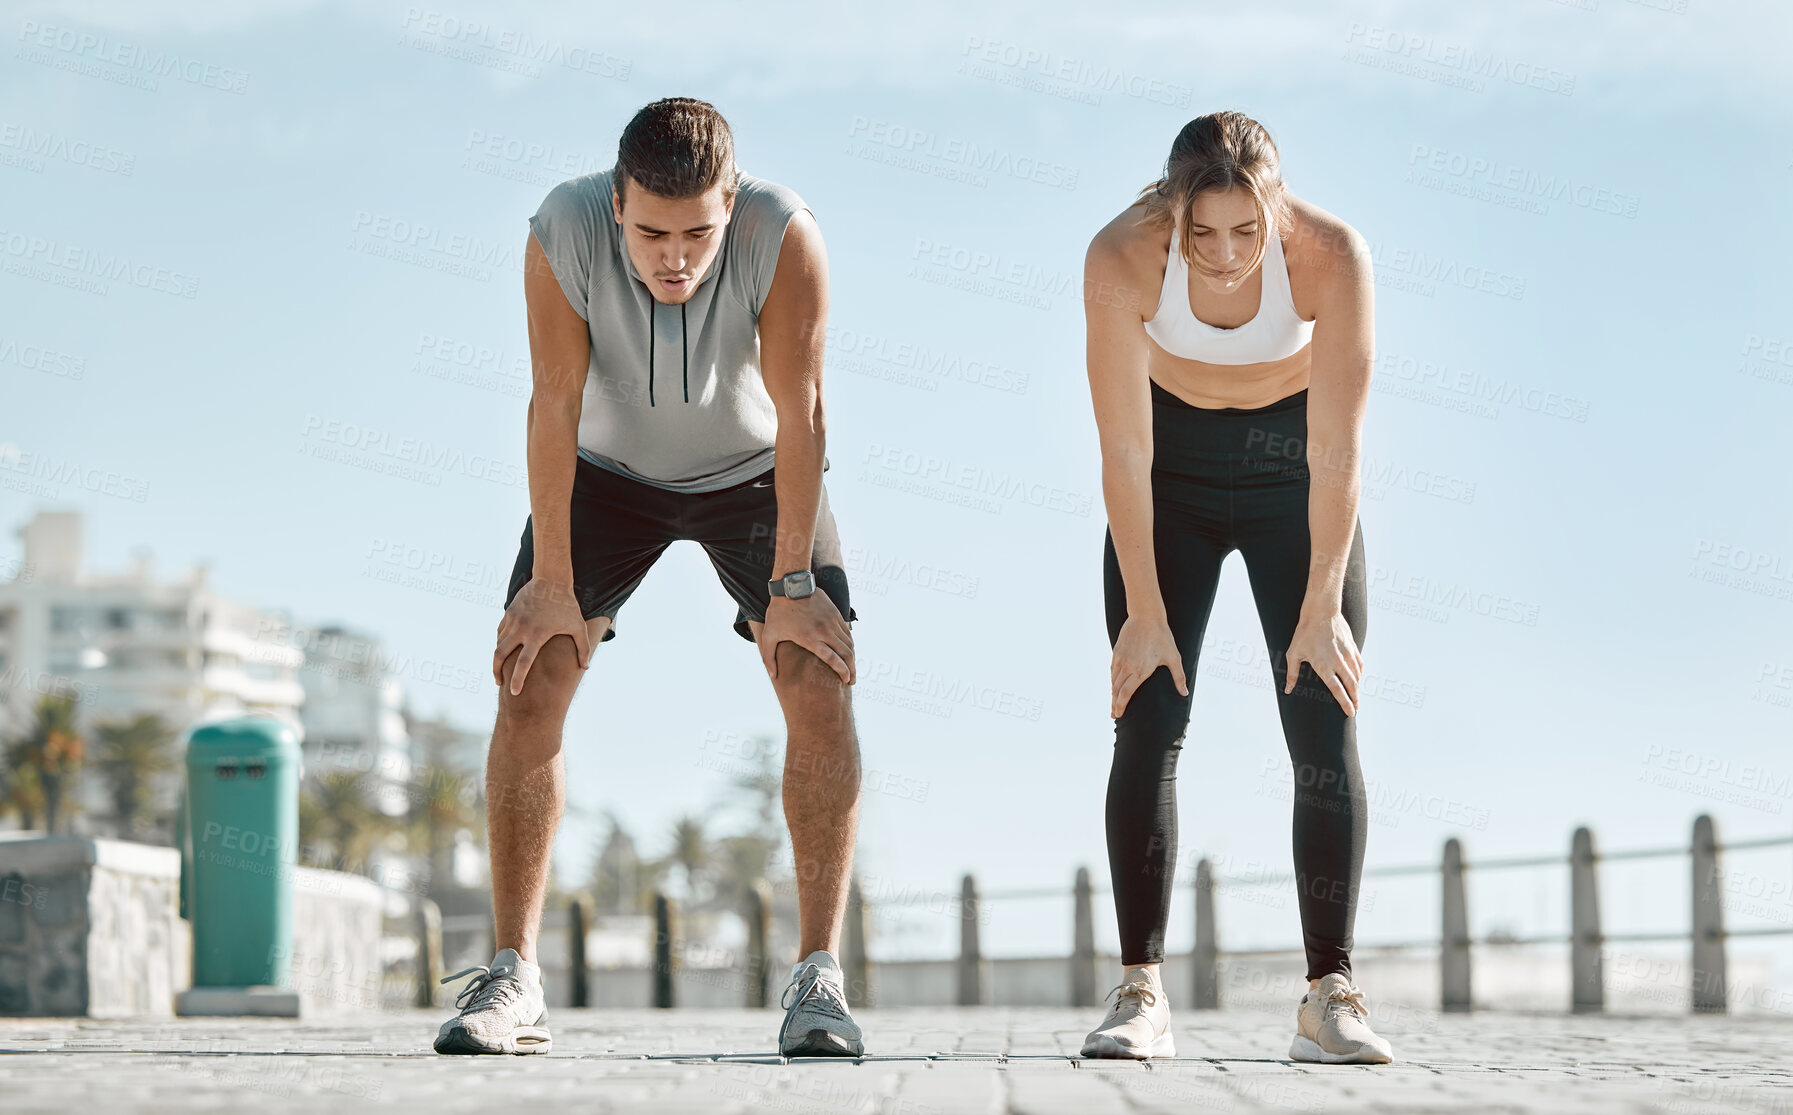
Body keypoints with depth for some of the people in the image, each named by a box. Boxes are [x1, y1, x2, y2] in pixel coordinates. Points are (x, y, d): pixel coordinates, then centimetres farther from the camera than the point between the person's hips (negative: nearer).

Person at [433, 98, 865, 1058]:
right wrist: (552, 584, -23)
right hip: (608, 472, 1)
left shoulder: (783, 234, -32)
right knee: (529, 681, -12)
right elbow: (556, 405, -25)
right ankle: (511, 976, -7)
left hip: (754, 470, 0)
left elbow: (799, 411, -27)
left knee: (820, 686, -15)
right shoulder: (563, 231, -31)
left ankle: (818, 975, -10)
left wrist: (792, 586, -27)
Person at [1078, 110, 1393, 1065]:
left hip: (1292, 470, 0)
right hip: (1172, 468, 0)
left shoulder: (1331, 256, -29)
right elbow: (1124, 455, -23)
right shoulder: (1122, 260, -29)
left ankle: (1330, 992, -5)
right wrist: (1144, 613, -20)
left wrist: (1321, 608, -22)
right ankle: (1141, 993, -8)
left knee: (1325, 730, -9)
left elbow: (1338, 451, -24)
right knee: (1149, 724, -9)